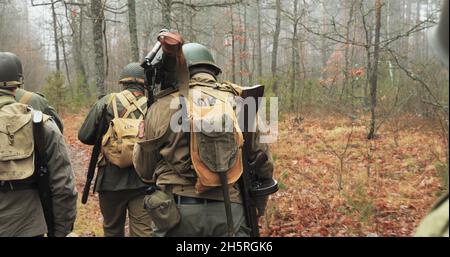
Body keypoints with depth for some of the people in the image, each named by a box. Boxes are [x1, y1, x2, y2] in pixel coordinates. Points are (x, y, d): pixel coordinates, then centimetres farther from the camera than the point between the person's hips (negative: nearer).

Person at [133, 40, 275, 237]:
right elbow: (264, 163, 10)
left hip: (176, 211, -1)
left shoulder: (162, 107, -2)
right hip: (229, 212, 2)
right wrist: (258, 207, 25)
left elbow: (144, 170, 8)